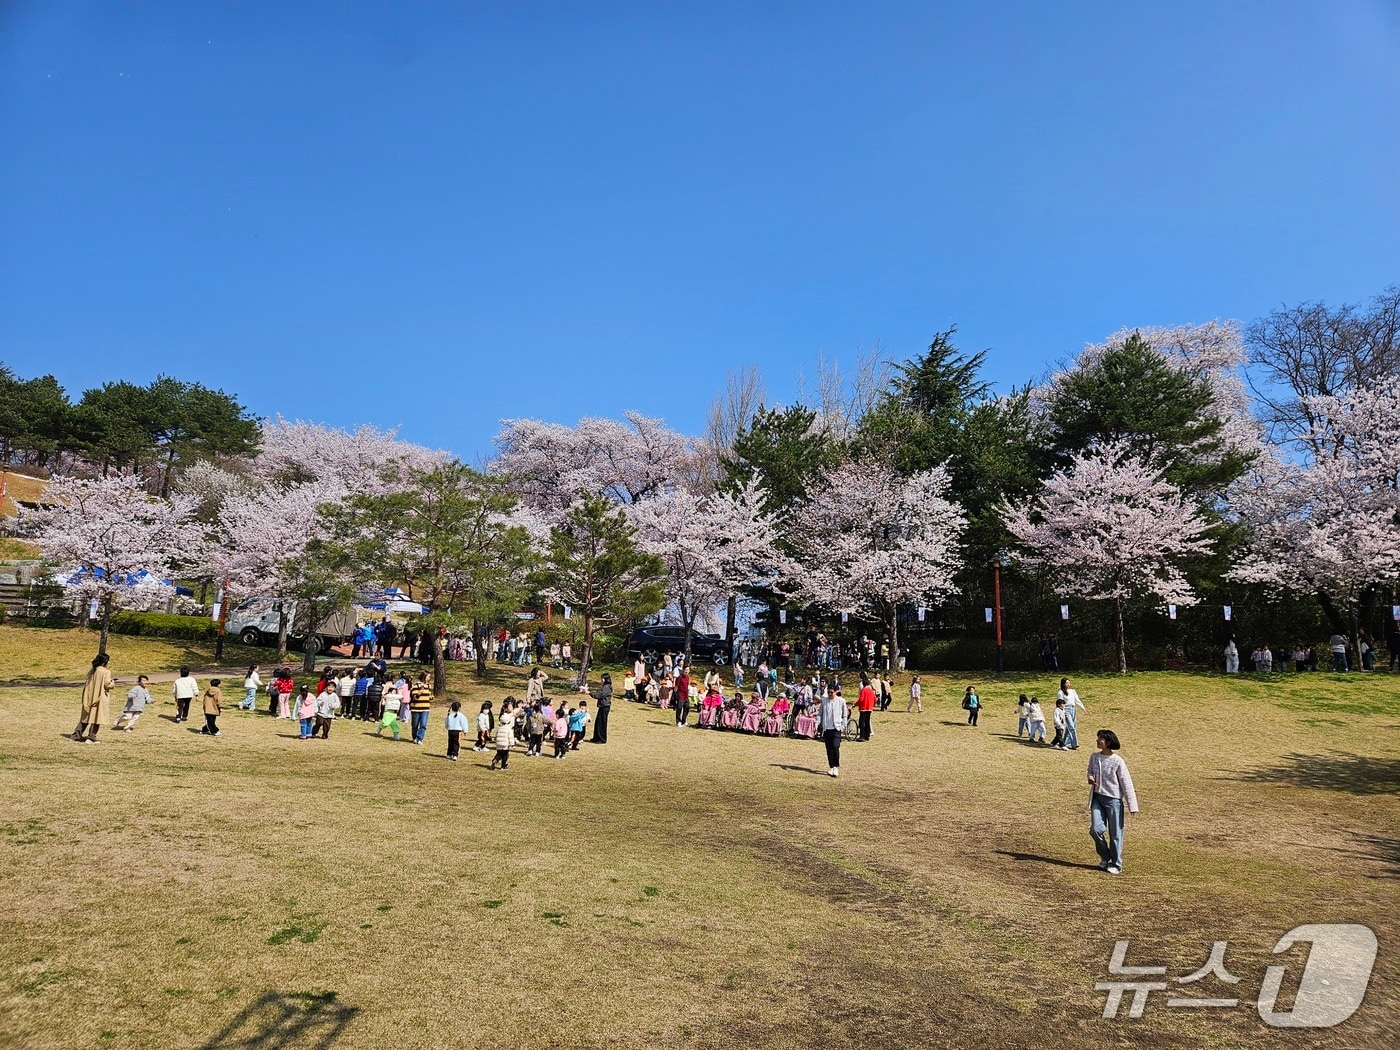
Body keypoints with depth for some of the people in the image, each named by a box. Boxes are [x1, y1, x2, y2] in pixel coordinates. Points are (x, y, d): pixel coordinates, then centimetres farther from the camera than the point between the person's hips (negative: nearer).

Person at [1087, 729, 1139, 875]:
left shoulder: (1117, 761, -14)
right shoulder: (1094, 757, 1)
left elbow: (1126, 783, -10)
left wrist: (1132, 806, -11)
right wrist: (1090, 778, -7)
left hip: (1114, 800, -4)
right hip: (1097, 798, 4)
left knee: (1115, 833, 6)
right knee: (1096, 830, -3)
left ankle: (1116, 864, 22)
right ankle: (1105, 857, 23)